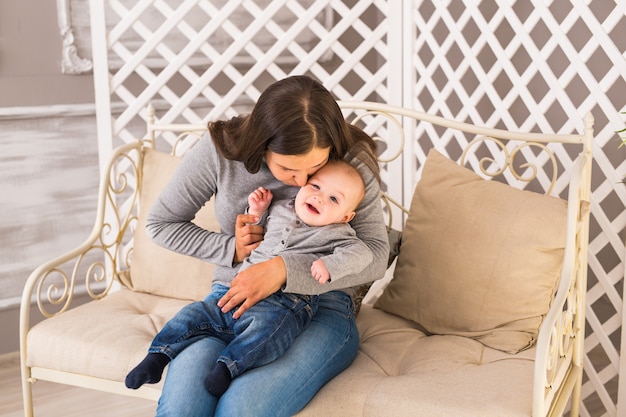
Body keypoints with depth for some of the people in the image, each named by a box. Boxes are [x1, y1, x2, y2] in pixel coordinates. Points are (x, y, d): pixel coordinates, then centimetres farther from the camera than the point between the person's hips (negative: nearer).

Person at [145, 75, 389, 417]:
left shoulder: (350, 161, -8)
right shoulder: (220, 151, -6)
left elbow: (375, 254, -13)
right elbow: (161, 223, 7)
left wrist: (285, 269, -25)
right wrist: (230, 249, -9)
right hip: (233, 298, 2)